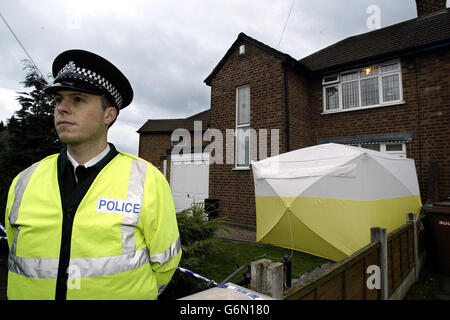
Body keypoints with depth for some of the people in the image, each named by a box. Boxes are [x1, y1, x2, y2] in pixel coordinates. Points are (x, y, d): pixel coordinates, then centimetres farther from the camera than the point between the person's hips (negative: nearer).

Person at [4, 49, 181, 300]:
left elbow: (164, 264, -7)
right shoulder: (24, 182, -7)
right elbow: (18, 259, 9)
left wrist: (127, 291, 4)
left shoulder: (148, 181, -19)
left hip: (119, 293, -3)